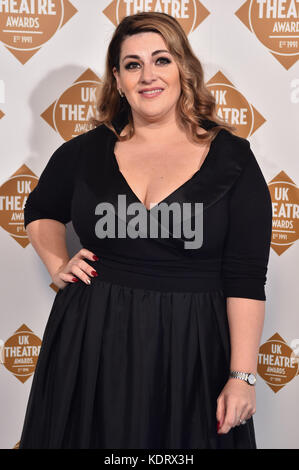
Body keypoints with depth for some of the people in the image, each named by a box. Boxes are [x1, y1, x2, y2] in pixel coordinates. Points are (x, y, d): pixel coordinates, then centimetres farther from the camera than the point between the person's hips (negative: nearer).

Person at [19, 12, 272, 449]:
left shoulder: (231, 157, -4)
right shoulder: (85, 152, 2)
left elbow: (246, 277, -7)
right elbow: (41, 211, 23)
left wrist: (242, 376, -11)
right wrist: (58, 266, 6)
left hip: (190, 349, -2)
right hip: (91, 343, 2)